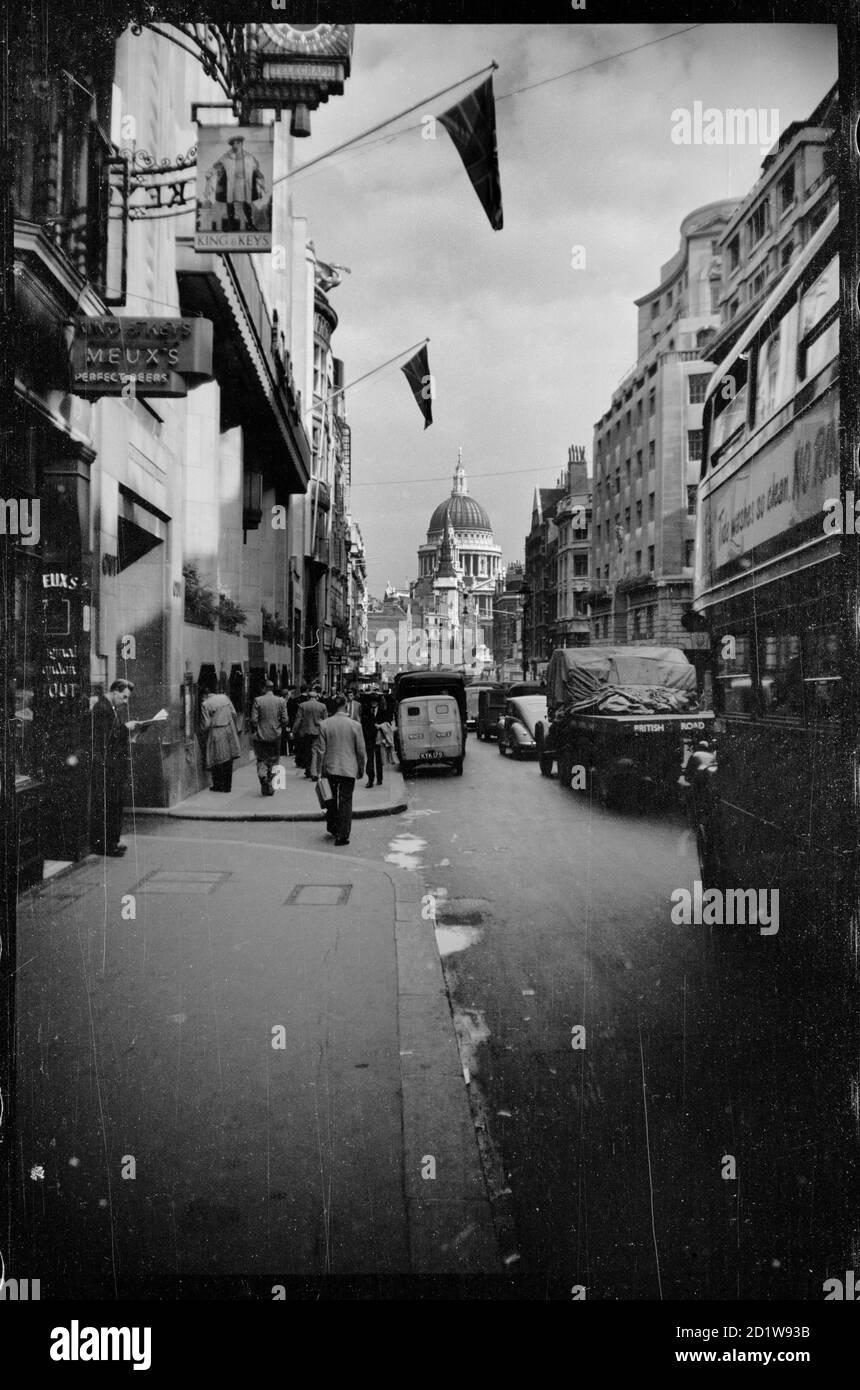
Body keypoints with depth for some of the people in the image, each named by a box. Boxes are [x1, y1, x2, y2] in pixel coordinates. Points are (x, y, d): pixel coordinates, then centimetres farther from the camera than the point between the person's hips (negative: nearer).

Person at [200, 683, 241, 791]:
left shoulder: (205, 704, -10)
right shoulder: (225, 697, 3)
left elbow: (206, 724, -10)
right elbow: (233, 714, 5)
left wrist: (204, 730, 11)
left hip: (216, 734, -4)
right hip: (229, 732, 4)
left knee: (217, 760, 7)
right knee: (228, 760, 9)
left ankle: (218, 785, 11)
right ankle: (227, 786, 15)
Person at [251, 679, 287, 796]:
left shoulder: (258, 700, -8)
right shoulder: (281, 701, -2)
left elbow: (253, 719, -10)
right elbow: (284, 720, -4)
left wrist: (254, 731, 6)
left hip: (261, 735, -2)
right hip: (275, 736, 2)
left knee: (261, 759, 11)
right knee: (273, 761, 11)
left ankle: (262, 775, -16)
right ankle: (270, 787, 13)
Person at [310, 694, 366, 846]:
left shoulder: (324, 725, -5)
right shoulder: (355, 725, -8)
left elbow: (319, 750, -4)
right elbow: (361, 750, -2)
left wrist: (315, 771, 0)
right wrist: (361, 769, 11)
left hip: (330, 768, 2)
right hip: (349, 769, -2)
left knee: (332, 799, 20)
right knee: (345, 801, 4)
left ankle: (332, 828, 29)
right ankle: (342, 835, 4)